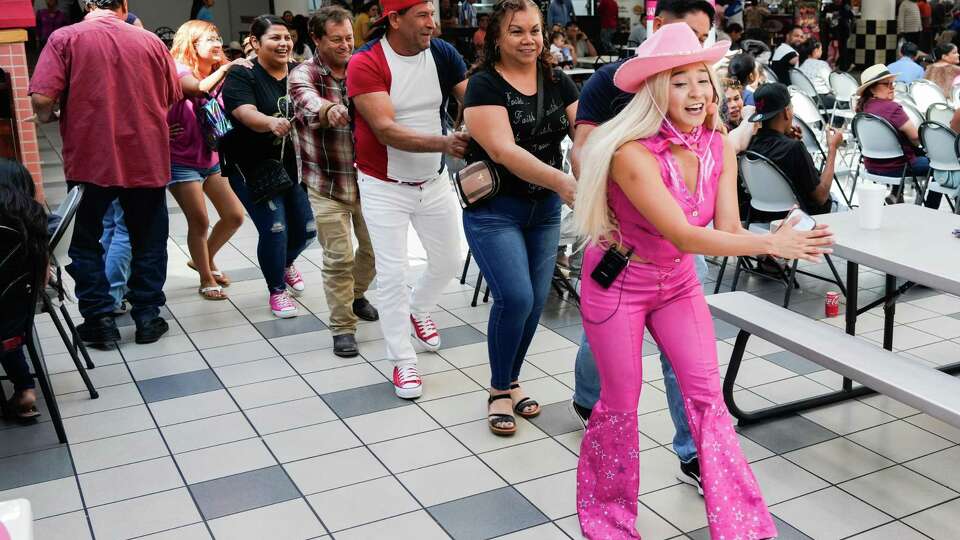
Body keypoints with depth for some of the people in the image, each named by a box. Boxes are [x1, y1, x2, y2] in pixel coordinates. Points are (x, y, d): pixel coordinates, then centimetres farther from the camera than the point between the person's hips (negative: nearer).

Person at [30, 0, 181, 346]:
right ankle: (147, 316, 17)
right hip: (147, 159, 2)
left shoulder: (65, 38, -6)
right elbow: (173, 98, 10)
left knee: (86, 243, 15)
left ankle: (99, 318, 14)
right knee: (149, 241, 16)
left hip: (90, 159, -1)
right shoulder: (150, 41, 1)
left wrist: (47, 117, 8)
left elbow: (41, 98, -14)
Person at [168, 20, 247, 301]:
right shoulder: (179, 71, -12)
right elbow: (201, 88, -33)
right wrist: (225, 68, -28)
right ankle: (206, 279, 14)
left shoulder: (218, 73, 8)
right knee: (199, 221, -5)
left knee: (235, 216, 7)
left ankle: (204, 260, 31)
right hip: (182, 161, -7)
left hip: (211, 158, 7)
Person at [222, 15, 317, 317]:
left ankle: (286, 263, 44)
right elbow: (247, 114, -27)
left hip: (294, 165, 5)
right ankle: (277, 291, 14)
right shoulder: (241, 76, -12)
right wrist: (272, 123, -49)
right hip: (253, 169, -5)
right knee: (274, 229, -11)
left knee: (307, 229, 9)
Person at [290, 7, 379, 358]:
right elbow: (308, 101, -33)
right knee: (338, 258, -3)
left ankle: (355, 295, 43)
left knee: (374, 248, 15)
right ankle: (343, 327, 12)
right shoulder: (303, 75, -10)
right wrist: (329, 109, -57)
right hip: (327, 184, -4)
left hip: (366, 178, 4)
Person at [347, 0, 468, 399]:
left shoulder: (443, 54, -6)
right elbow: (386, 131, -27)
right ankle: (402, 361, 13)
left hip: (434, 182, 5)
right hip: (385, 186, -4)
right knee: (391, 273, -2)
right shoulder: (365, 64, -19)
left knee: (448, 261, 16)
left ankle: (418, 311, 46)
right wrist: (443, 143, -40)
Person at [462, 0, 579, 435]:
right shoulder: (485, 84, -12)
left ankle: (511, 381, 28)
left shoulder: (557, 82, 5)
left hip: (545, 209, 5)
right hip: (494, 208, -5)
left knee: (536, 301, 7)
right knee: (515, 298, -14)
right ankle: (499, 390, 8)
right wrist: (562, 181, -37)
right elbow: (503, 150, -25)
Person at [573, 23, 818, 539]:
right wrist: (771, 243, -41)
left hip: (678, 282, 5)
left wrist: (780, 244, -33)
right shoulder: (632, 154, -30)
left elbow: (727, 229, -13)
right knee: (621, 401, 5)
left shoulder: (719, 147, -10)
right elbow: (684, 236, -36)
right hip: (616, 283, -5)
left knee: (707, 394, 2)